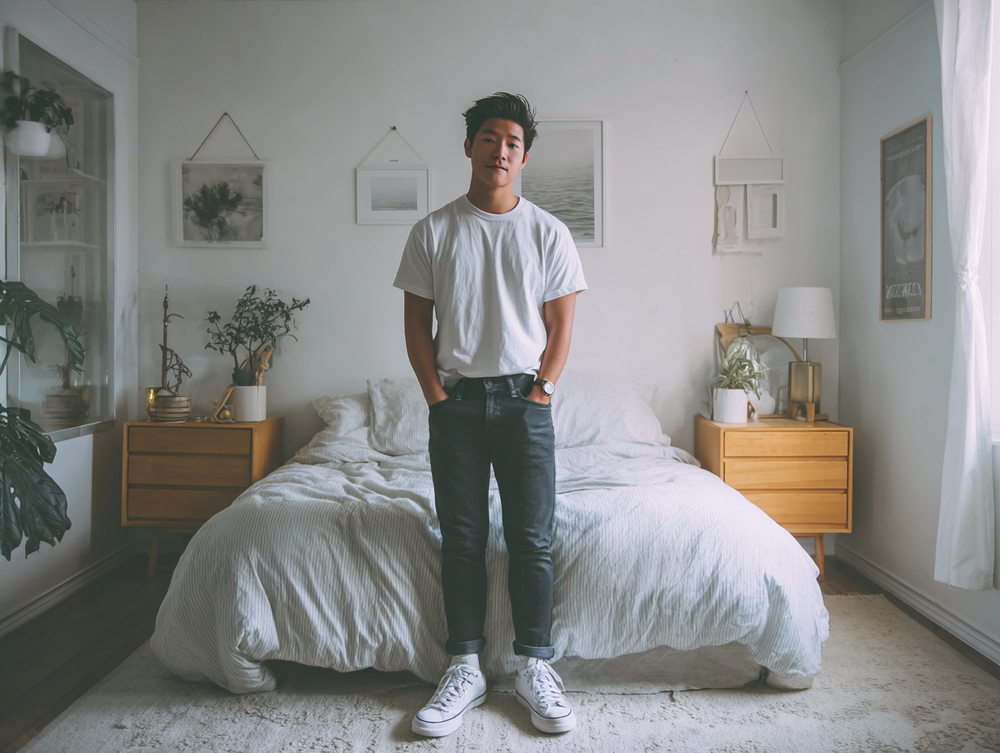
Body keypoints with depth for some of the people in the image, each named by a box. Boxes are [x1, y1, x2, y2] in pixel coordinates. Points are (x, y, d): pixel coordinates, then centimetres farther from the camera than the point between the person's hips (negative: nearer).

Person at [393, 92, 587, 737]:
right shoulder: (434, 231, 6)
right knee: (462, 539, 5)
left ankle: (535, 667, 16)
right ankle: (465, 670, 17)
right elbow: (417, 321, 6)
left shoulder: (547, 232, 5)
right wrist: (437, 395, -3)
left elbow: (561, 323, 5)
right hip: (456, 401, 1)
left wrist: (541, 391, -4)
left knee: (533, 539, 1)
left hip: (524, 400, 0)